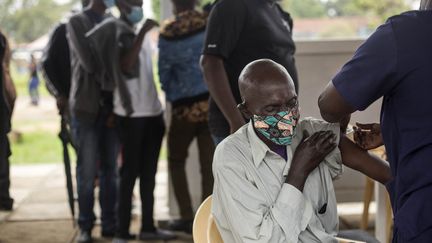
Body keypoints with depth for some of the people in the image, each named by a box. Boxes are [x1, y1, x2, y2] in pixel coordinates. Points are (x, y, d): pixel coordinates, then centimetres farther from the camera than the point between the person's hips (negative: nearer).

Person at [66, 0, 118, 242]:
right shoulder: (77, 22, -1)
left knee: (110, 170, 6)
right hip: (86, 107, -4)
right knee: (87, 171, 0)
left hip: (111, 106, 4)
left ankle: (110, 224, 14)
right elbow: (89, 63, -14)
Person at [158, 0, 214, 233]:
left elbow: (164, 73, -1)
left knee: (176, 161, 17)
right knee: (209, 165, 5)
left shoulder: (168, 34, -7)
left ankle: (187, 217, 12)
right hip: (214, 103, 2)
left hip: (185, 107, -2)